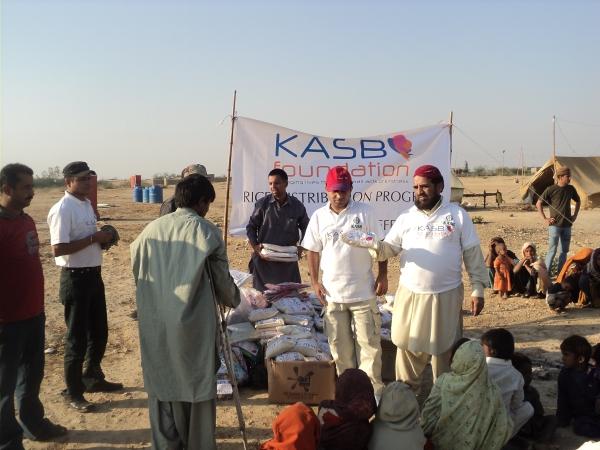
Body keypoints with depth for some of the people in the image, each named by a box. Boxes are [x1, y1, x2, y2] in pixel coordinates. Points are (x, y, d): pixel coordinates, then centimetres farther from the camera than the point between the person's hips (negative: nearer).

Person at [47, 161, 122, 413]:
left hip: (93, 274, 9)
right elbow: (58, 249, -25)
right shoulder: (62, 209, -18)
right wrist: (93, 238, -23)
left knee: (99, 331, 19)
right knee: (77, 337, 1)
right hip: (75, 278, -9)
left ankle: (93, 378, 37)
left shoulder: (87, 204, 10)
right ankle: (73, 392, 15)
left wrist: (102, 240, 1)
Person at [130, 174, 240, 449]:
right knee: (197, 385, 10)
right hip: (193, 322, -4)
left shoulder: (151, 229, 4)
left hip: (155, 323, 4)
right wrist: (233, 300, 20)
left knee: (161, 384, 16)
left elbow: (136, 271, 12)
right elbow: (221, 279, 0)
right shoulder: (206, 231, -7)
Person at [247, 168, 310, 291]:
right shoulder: (262, 204, -4)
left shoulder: (297, 206, 0)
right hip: (264, 259, -1)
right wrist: (255, 247, -8)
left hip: (288, 260, 1)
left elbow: (305, 228, 14)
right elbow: (251, 227, 3)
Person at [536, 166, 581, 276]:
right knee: (552, 250, -7)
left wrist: (575, 215, 14)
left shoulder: (571, 189, 6)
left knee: (564, 250, 10)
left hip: (567, 225, 6)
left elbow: (578, 201, 24)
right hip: (555, 225, -6)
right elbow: (538, 204, -6)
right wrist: (545, 218, -8)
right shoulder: (551, 189, -9)